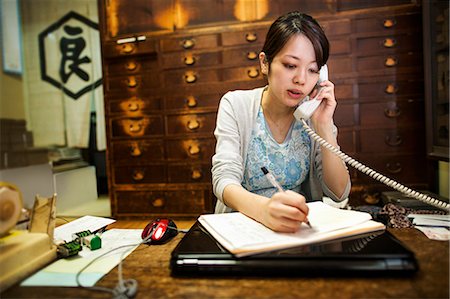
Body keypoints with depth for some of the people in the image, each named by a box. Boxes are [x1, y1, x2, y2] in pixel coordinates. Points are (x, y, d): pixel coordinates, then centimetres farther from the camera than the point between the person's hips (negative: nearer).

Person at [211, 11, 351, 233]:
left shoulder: (313, 113, -3)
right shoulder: (235, 105, -9)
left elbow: (339, 194, -5)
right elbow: (224, 180, -19)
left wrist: (324, 126, -15)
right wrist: (263, 209, -38)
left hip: (300, 227, 1)